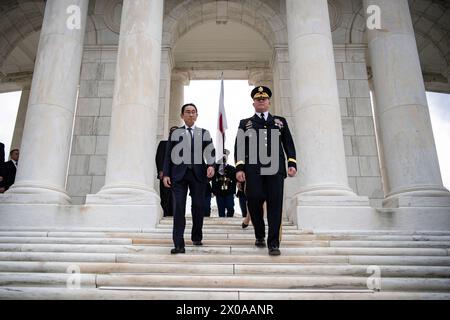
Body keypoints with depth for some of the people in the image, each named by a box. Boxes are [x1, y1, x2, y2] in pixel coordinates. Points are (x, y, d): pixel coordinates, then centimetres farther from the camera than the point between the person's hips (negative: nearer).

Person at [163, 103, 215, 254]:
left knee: (198, 206, 7)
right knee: (178, 207, -7)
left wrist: (211, 165, -15)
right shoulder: (175, 133, 12)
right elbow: (168, 155, 8)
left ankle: (197, 237, 27)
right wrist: (166, 174, -1)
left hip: (198, 173, 1)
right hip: (179, 173, -1)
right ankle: (179, 244, -6)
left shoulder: (204, 133, 12)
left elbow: (210, 152, 4)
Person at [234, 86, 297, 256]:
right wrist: (239, 168, -3)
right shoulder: (245, 123, 18)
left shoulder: (280, 121, 21)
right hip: (253, 170, 0)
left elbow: (289, 144, 15)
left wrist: (292, 163, 1)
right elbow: (239, 147, 8)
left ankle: (273, 243, 0)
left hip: (275, 169, 1)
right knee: (254, 201, -3)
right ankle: (260, 236, 21)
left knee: (275, 205, -5)